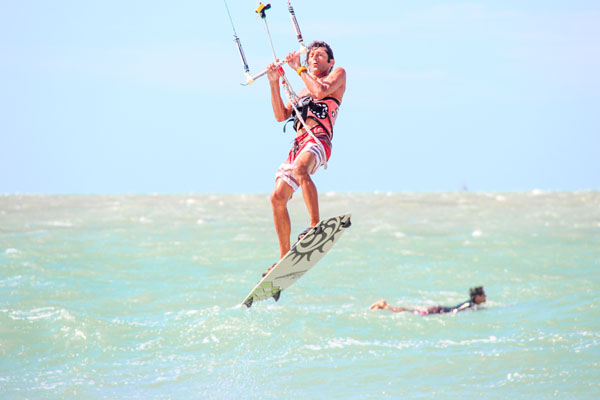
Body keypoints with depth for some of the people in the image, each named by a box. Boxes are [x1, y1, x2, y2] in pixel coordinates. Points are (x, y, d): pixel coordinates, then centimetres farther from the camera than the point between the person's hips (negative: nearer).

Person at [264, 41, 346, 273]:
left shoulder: (338, 74, 15)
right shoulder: (304, 90, 32)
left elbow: (321, 90, -6)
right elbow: (281, 115, 21)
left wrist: (299, 68, 4)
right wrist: (274, 82, 13)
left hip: (319, 139, -7)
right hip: (299, 144, 7)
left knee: (300, 169, -40)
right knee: (278, 197, -4)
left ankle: (316, 225, -44)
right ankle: (285, 258, 2)